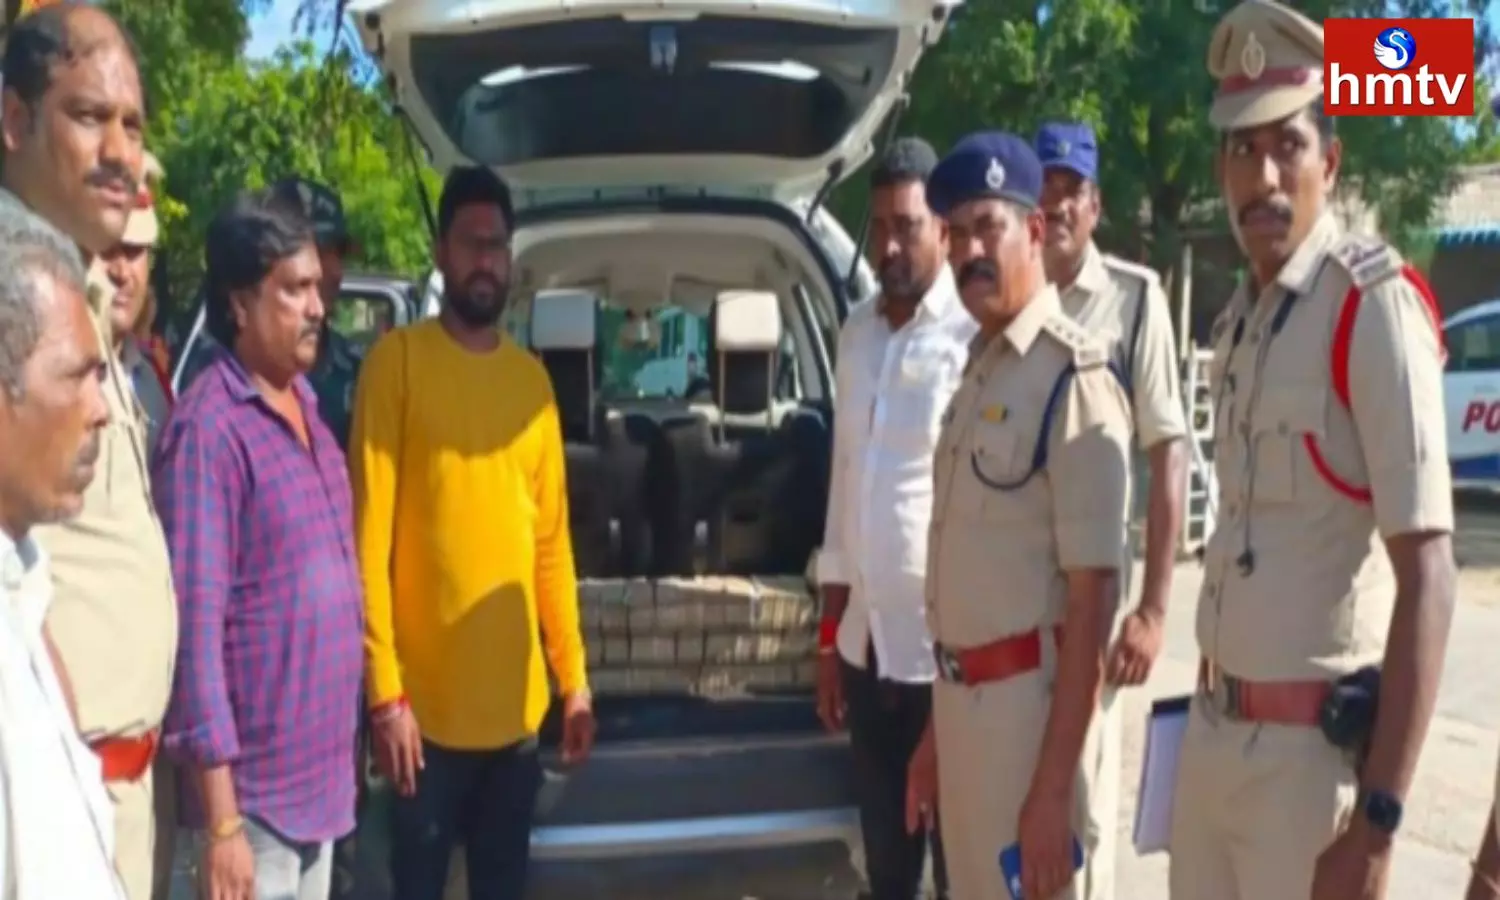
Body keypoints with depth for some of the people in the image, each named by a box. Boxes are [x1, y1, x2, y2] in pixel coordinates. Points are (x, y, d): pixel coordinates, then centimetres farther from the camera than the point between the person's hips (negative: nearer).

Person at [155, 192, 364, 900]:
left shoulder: (305, 404, 9)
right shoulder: (209, 427, -17)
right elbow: (196, 623, -20)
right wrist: (221, 821, -20)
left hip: (319, 778, 8)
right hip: (253, 795, -8)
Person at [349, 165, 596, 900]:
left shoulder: (532, 377, 9)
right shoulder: (397, 360, -7)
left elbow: (553, 538, 11)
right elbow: (369, 537, -10)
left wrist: (573, 677, 9)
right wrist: (385, 689, -15)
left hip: (518, 702, 5)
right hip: (427, 702, -5)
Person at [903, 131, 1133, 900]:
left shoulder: (1072, 378, -15)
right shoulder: (977, 372, 11)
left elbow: (1093, 596, -18)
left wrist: (1054, 787, -20)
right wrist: (937, 728, 18)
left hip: (1029, 701, -8)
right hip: (964, 698, 8)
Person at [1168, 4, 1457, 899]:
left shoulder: (1374, 305, -14)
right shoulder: (1239, 322, 10)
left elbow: (1428, 577, -19)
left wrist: (1377, 822, -21)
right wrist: (1213, 712, 13)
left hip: (1314, 747, -7)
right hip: (1213, 730, 7)